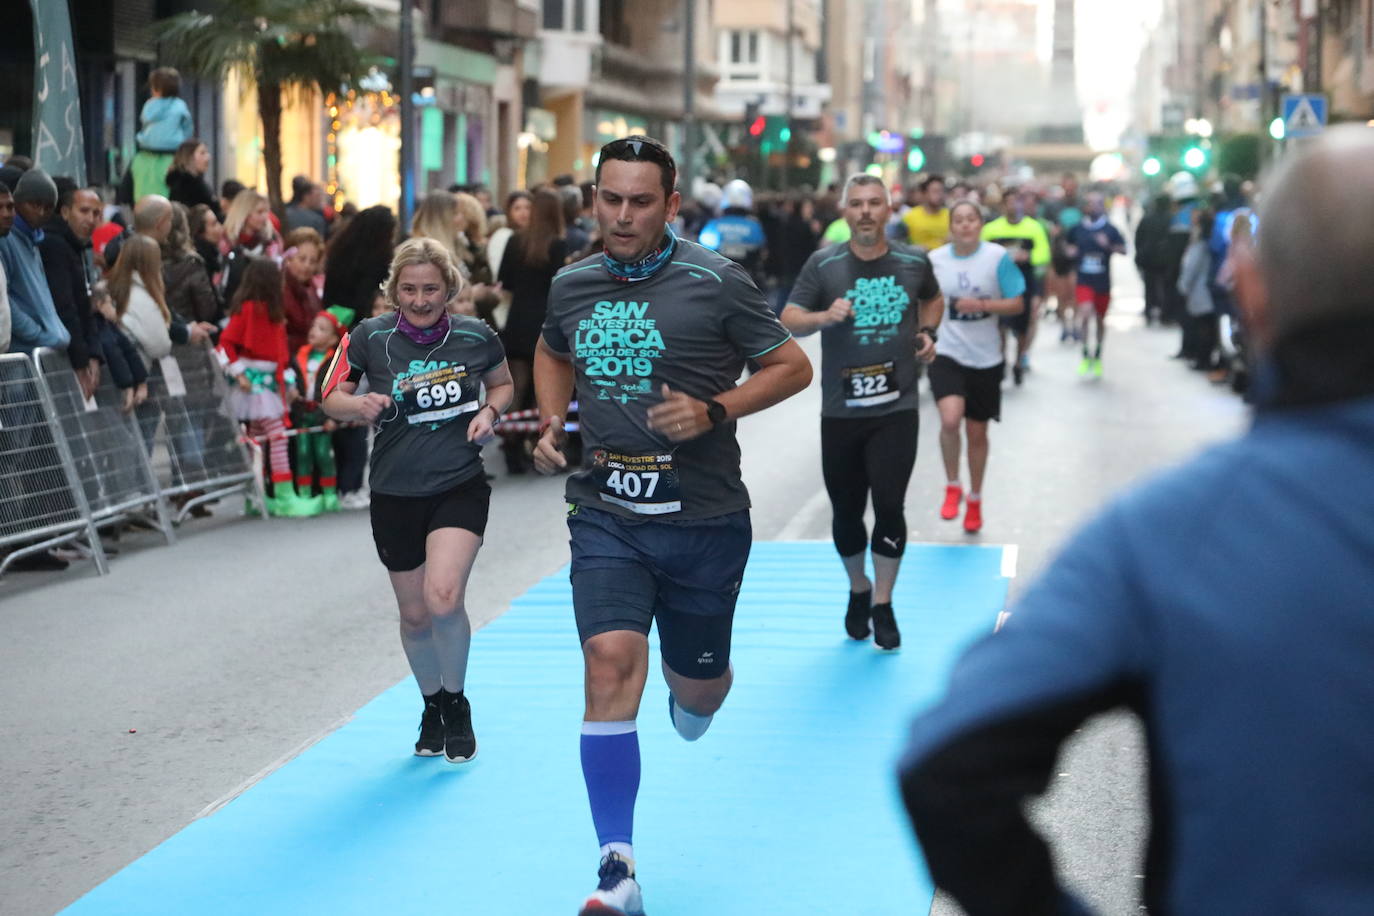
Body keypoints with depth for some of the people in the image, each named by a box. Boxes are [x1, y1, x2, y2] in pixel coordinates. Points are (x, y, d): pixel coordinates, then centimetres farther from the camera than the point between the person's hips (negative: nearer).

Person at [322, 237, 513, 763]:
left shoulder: (476, 337, -4)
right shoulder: (370, 338, -6)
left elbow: (503, 384, 15)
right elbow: (331, 398, 4)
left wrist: (489, 412, -6)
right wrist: (359, 406, -18)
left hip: (460, 487, -2)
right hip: (396, 494, 2)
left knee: (444, 599, -21)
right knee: (415, 615, 11)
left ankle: (456, 704, 5)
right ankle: (432, 706, 38)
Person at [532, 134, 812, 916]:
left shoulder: (717, 282, -9)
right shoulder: (572, 286, 4)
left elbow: (794, 367, -4)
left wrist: (713, 411, -18)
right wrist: (553, 423, 8)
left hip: (704, 519, -2)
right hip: (606, 514, 2)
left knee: (697, 683, 11)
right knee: (610, 661, -17)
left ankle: (696, 693, 54)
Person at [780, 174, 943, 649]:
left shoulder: (914, 262, 3)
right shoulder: (823, 264, -3)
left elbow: (933, 299, 23)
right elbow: (789, 319, -8)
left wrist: (927, 332, 5)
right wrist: (823, 316, -26)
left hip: (896, 409, 0)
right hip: (840, 411, 0)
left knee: (889, 505, -8)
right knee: (846, 511, 9)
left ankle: (883, 605, 9)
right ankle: (858, 590, 34)